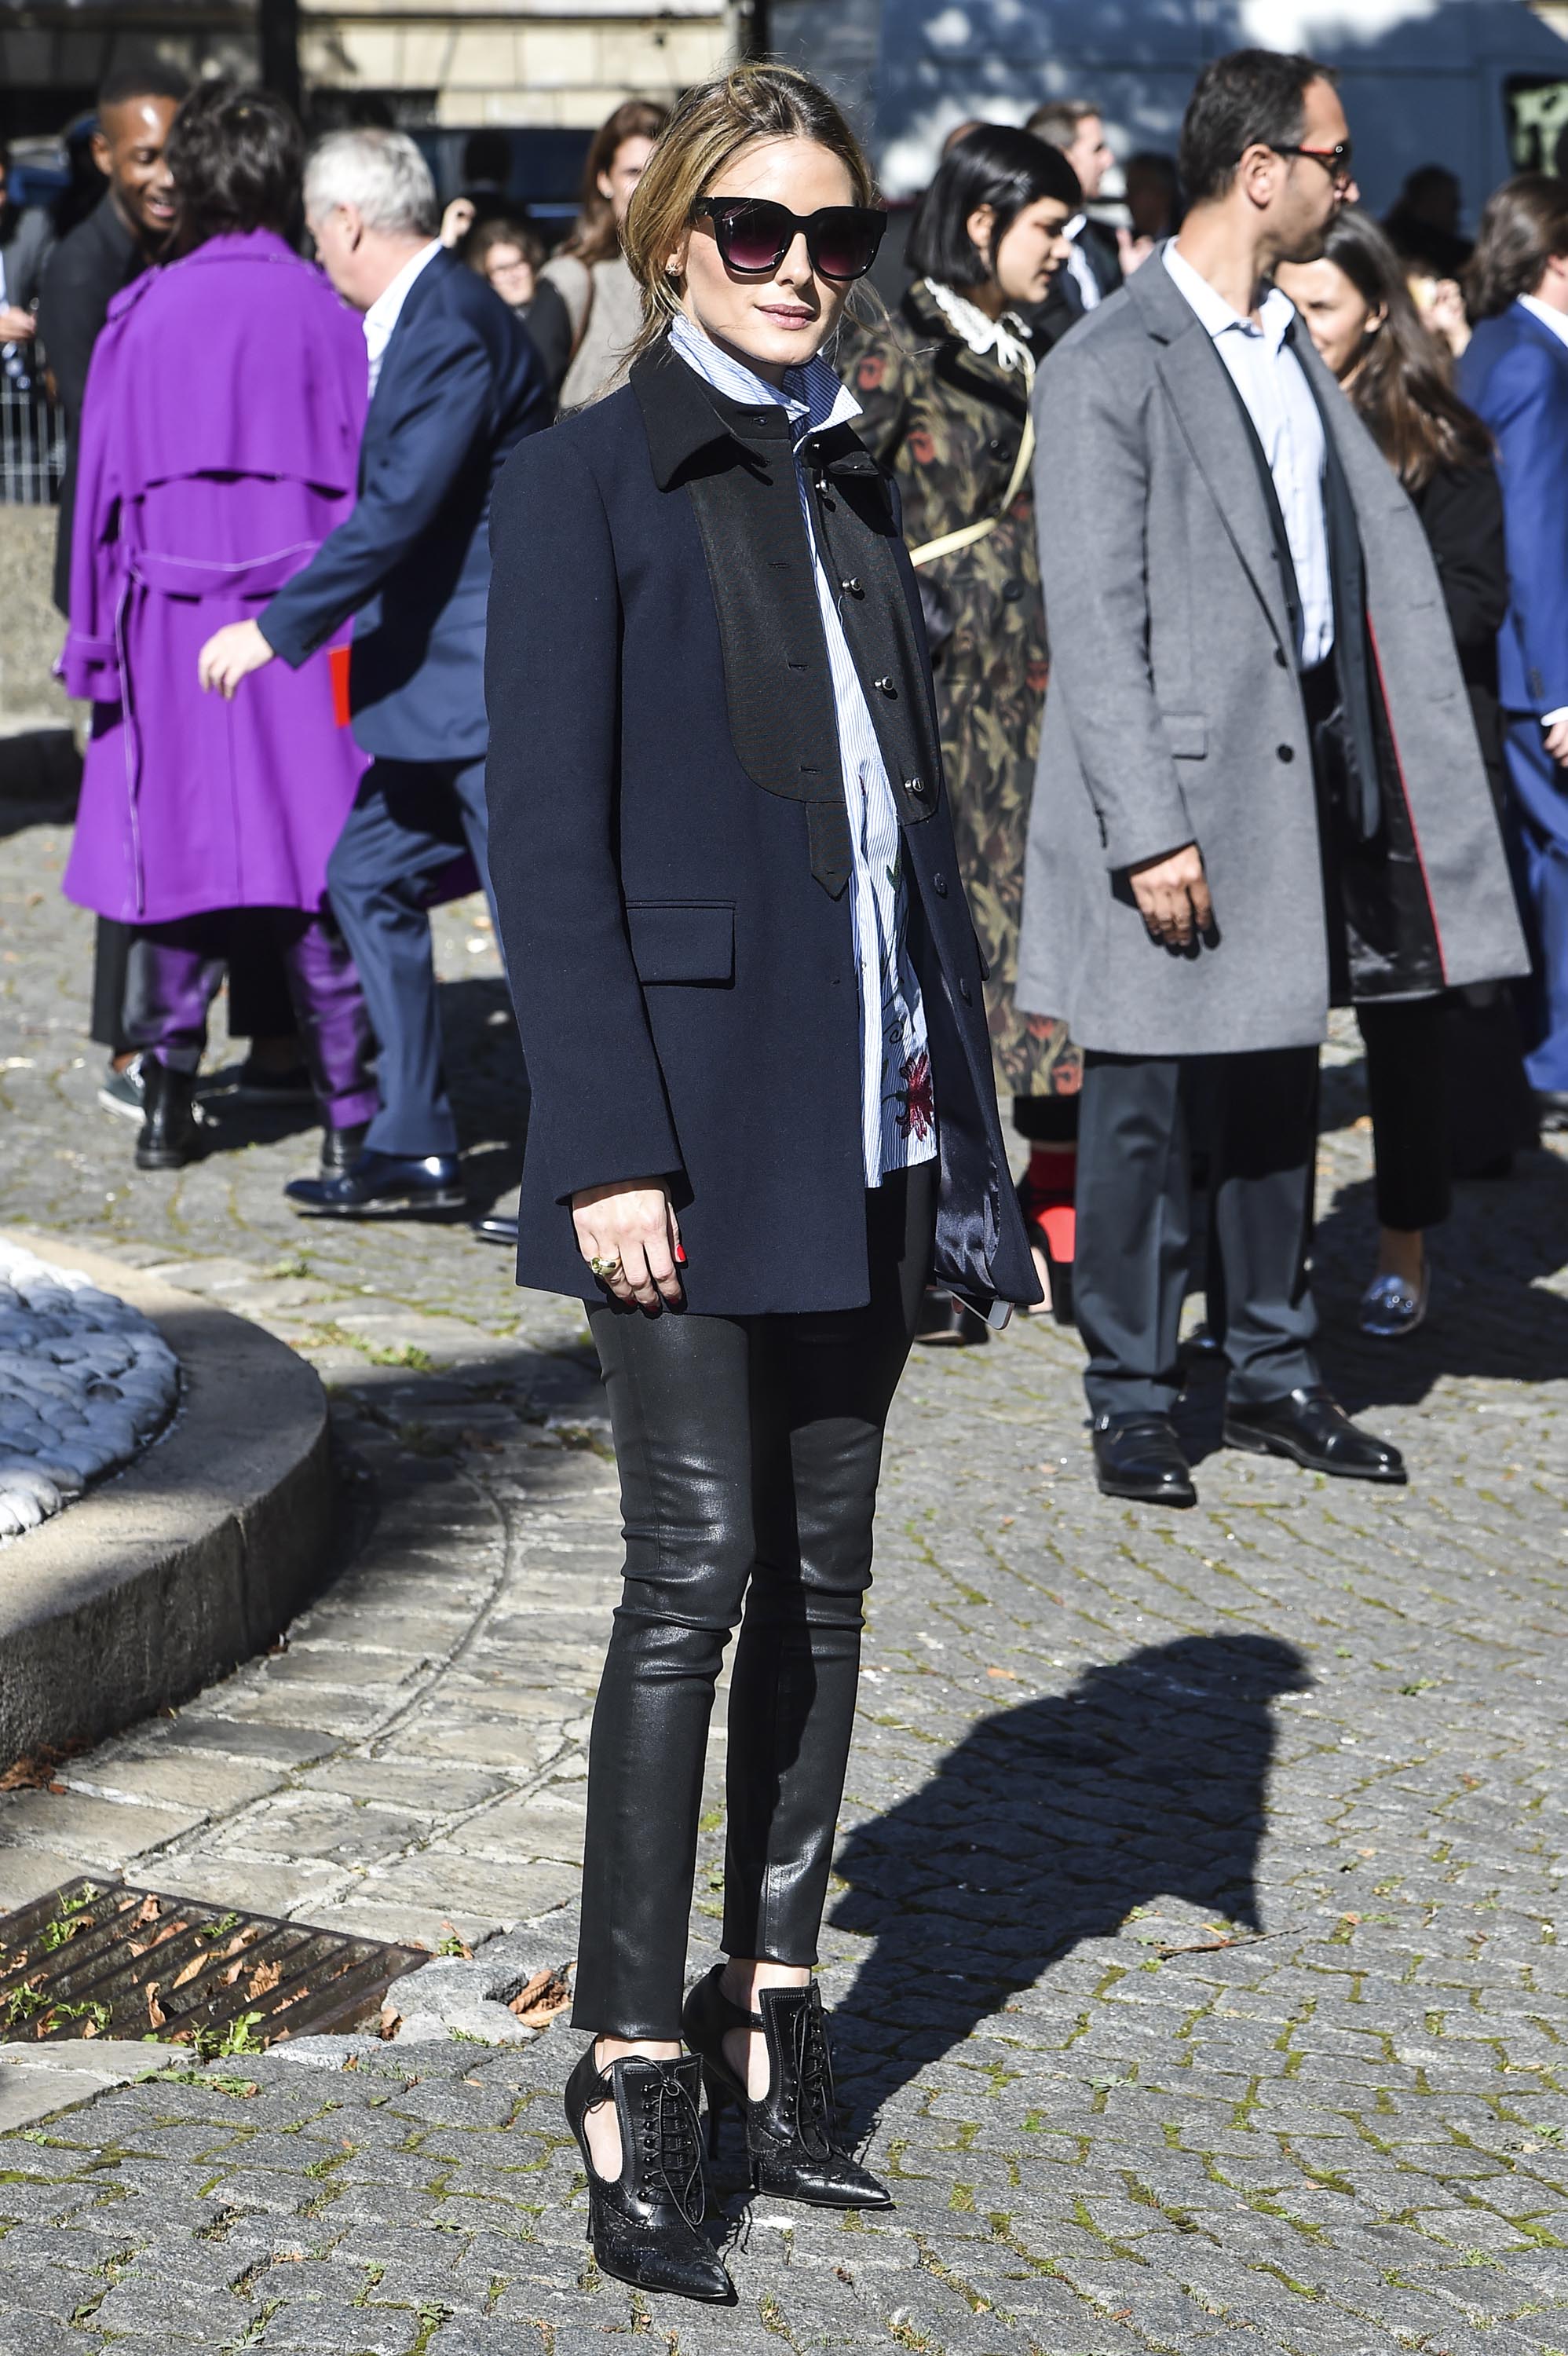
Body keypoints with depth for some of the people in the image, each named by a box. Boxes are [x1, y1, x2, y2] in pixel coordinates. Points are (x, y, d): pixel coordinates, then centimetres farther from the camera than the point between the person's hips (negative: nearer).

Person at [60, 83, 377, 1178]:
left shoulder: (144, 315, 1)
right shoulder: (327, 312, -3)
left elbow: (104, 480, 3)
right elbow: (369, 476, -2)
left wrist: (97, 640, 8)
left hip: (173, 624, 1)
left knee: (179, 854, 8)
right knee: (322, 873, 2)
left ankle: (169, 1103, 10)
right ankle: (349, 1109, 1)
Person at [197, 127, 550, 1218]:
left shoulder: (453, 327, -18)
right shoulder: (421, 317, 14)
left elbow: (400, 508, -24)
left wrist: (278, 625, -21)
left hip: (489, 676, -11)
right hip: (435, 677, 11)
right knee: (370, 876, 13)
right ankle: (415, 1148, 18)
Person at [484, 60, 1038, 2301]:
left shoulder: (849, 484, 15)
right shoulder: (585, 483, -5)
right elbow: (545, 841, -10)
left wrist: (959, 1107, 13)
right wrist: (611, 1147, -16)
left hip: (860, 1115, 7)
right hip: (694, 1093, -6)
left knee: (823, 1569, 8)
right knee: (698, 1571, -8)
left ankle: (772, 2018, 17)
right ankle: (634, 2080, -1)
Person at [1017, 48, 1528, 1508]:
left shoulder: (1291, 349, 14)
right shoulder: (1110, 368, -12)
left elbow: (1384, 548, 14)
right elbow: (1092, 621, -15)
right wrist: (1147, 830, -20)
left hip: (1299, 770, 8)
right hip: (1178, 783, -8)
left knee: (1278, 1094, 15)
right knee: (1147, 1106, 2)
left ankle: (1271, 1374, 25)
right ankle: (1132, 1397, 14)